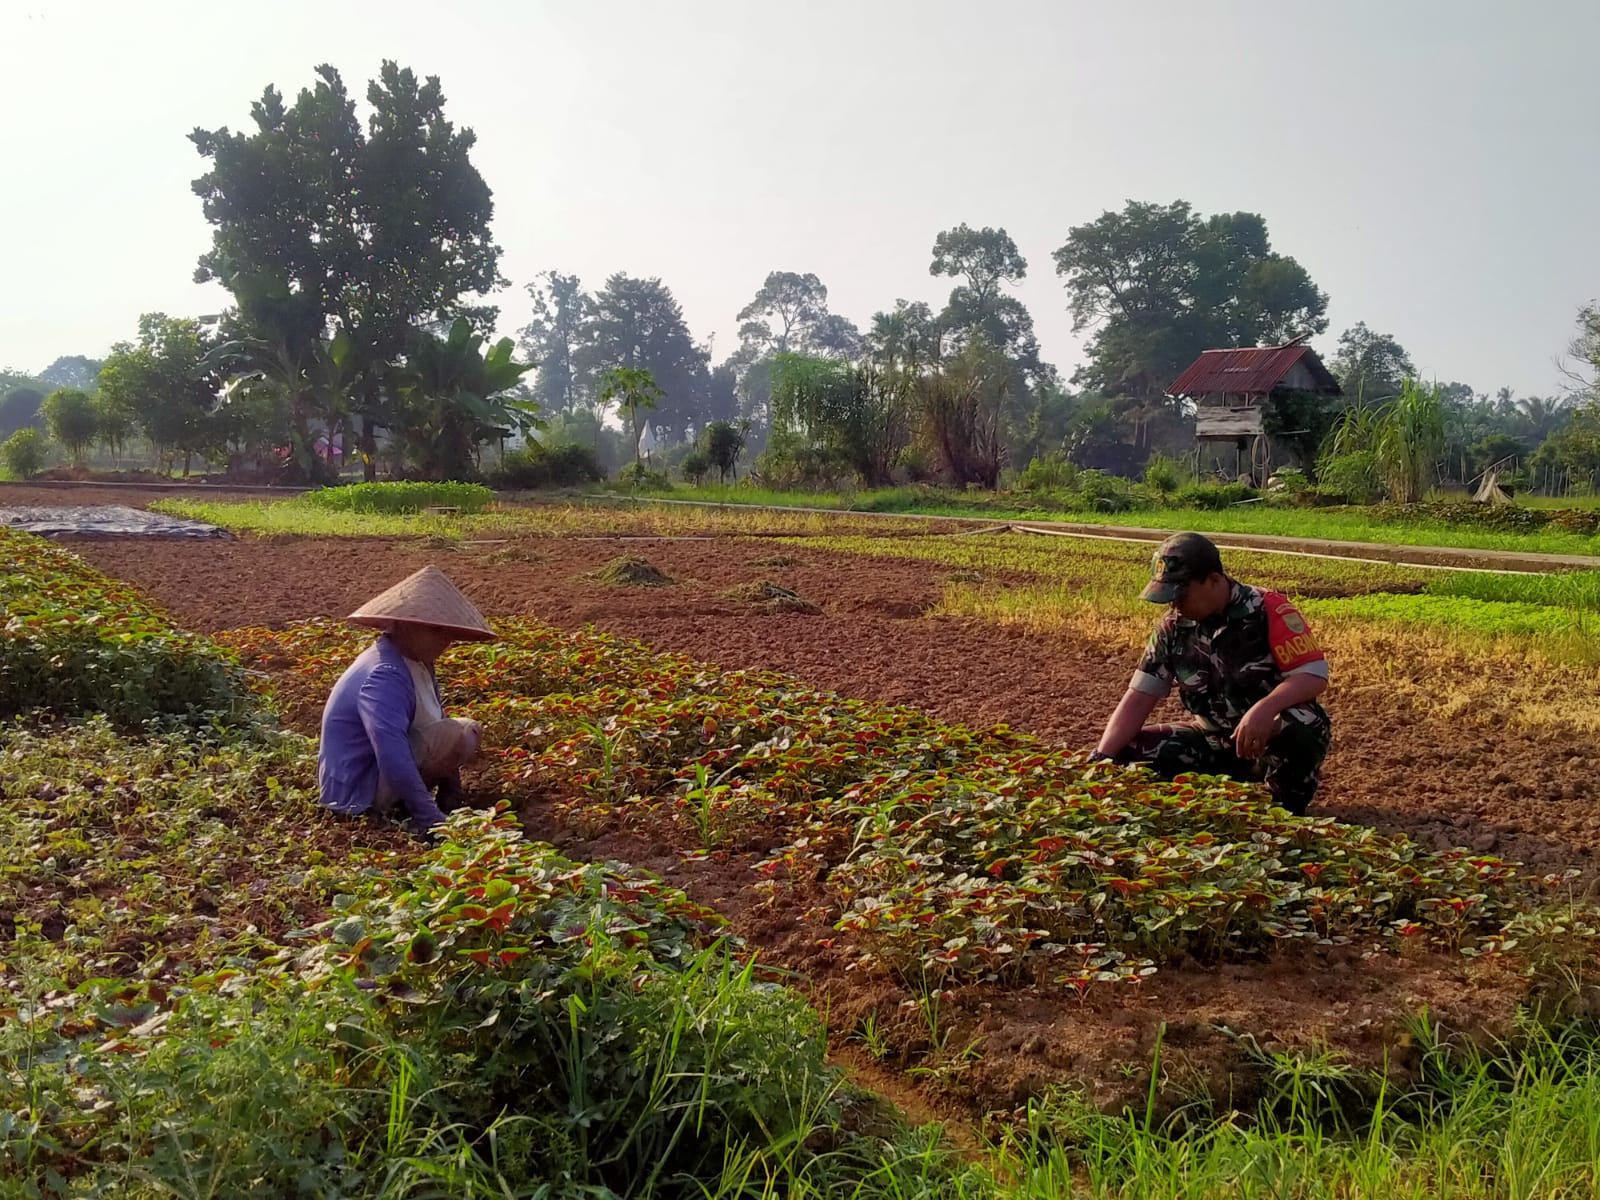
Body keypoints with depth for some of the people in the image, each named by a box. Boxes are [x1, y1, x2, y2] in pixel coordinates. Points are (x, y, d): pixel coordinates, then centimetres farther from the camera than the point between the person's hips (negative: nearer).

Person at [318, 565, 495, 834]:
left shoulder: (414, 661, 5)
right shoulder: (386, 677, -26)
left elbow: (436, 721, 13)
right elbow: (392, 757, -36)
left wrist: (452, 795, 7)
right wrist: (431, 819, -36)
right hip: (358, 791, -10)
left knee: (468, 731, 19)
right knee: (459, 737, -24)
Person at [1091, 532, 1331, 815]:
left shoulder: (1267, 610, -16)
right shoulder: (1173, 627, -2)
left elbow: (1314, 675, -22)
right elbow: (1138, 699, -2)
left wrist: (1264, 709, -41)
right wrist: (1101, 758, -15)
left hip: (1270, 736, -5)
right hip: (1215, 742, 5)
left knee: (1296, 729, -39)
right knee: (1127, 757, -13)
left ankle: (1283, 811, -9)